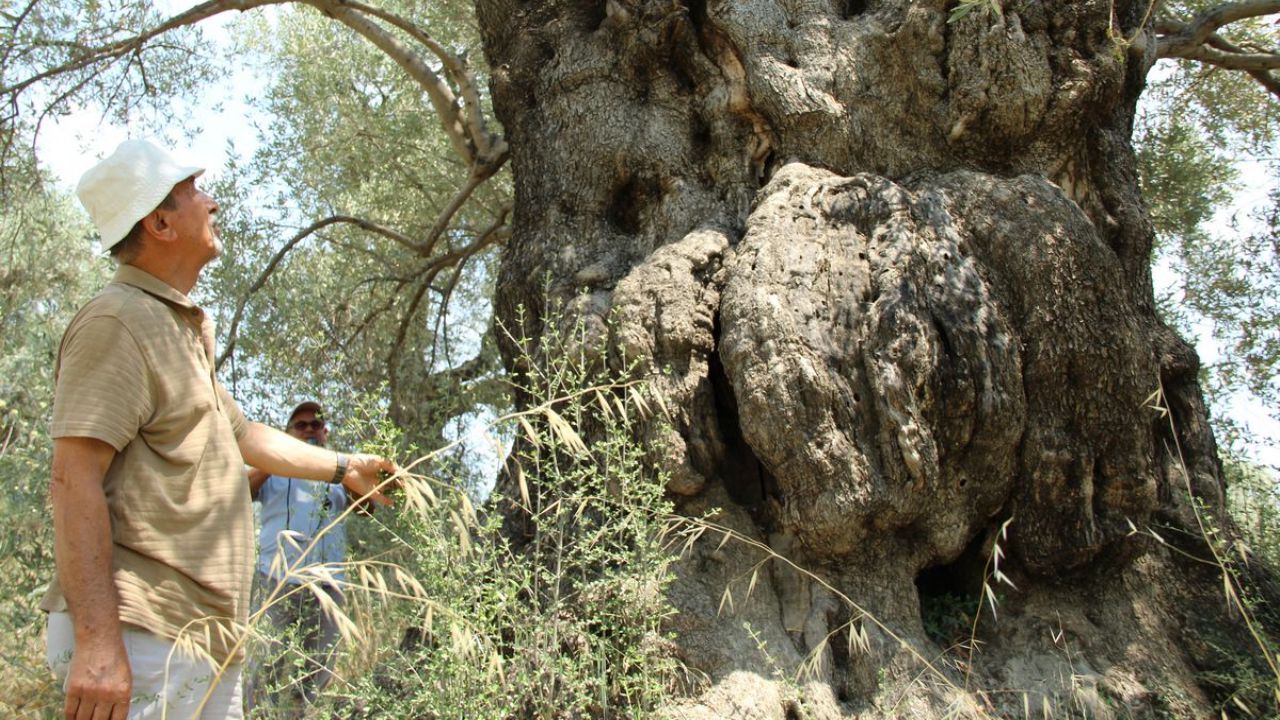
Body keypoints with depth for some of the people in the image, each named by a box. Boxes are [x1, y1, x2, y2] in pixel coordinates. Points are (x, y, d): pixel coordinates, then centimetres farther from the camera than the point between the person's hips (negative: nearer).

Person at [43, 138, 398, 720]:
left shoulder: (183, 328, 21)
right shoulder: (119, 321, -12)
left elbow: (240, 433, 33)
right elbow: (74, 480, -21)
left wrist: (344, 468, 39)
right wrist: (97, 639, -27)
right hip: (139, 639, -10)